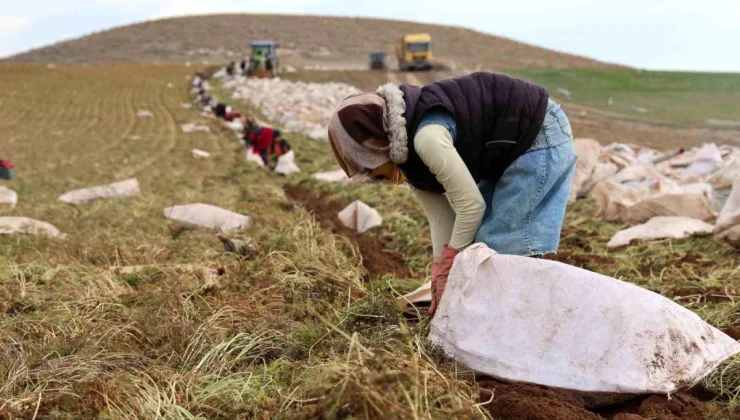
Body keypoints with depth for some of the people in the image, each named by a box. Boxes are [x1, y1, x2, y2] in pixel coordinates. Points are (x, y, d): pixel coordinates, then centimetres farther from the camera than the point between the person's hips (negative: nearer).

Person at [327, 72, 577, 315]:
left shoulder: (427, 136, -31)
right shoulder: (408, 152, -1)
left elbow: (471, 204, -26)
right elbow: (440, 217, 1)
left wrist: (446, 274, -15)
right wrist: (441, 281, -1)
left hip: (541, 135, -10)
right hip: (509, 148, 10)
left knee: (504, 240, -12)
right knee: (473, 236, 9)